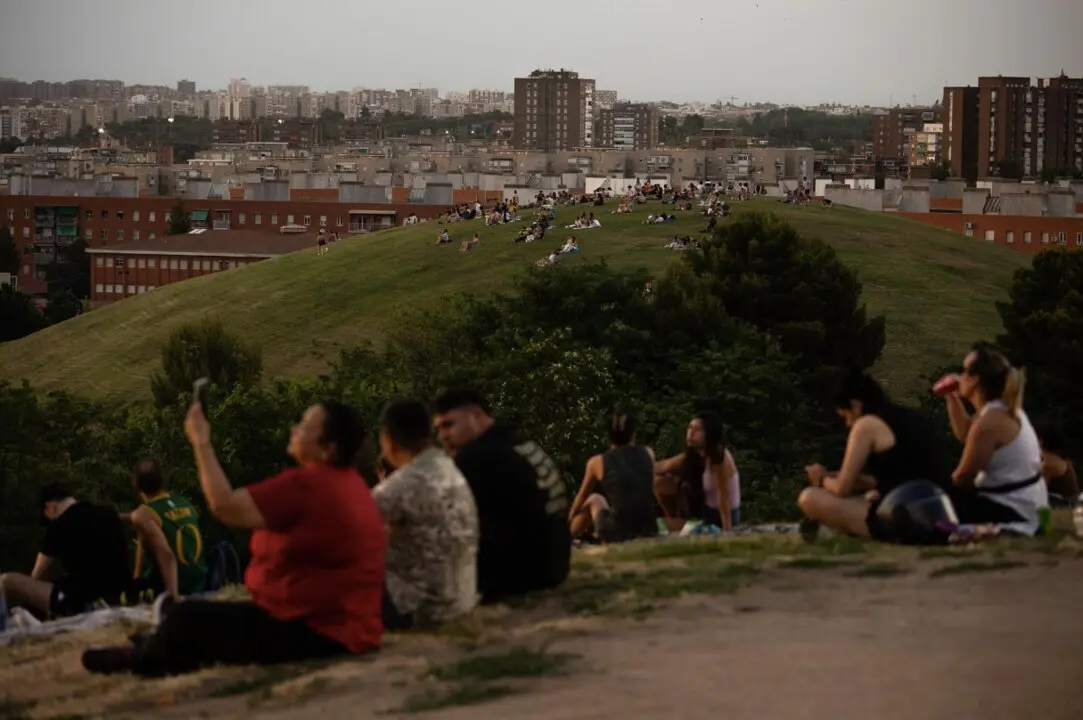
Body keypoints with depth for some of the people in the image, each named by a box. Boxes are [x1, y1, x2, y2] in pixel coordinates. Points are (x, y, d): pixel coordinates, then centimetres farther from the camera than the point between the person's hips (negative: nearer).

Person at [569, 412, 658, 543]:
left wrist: (570, 518, 40)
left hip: (616, 534, -2)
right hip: (648, 532, 2)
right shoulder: (648, 454, 8)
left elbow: (582, 497, 21)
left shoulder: (597, 462, 2)